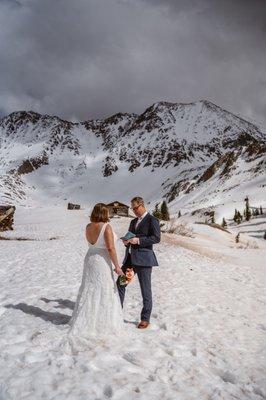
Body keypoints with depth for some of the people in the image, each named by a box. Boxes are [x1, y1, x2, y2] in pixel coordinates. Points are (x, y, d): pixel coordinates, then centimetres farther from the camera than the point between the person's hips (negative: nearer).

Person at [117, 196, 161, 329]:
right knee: (120, 283, 9)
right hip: (130, 258, 8)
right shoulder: (133, 222, 20)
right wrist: (126, 241, 2)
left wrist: (138, 240, -20)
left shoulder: (152, 220, -5)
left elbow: (157, 238, -14)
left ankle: (145, 319, 14)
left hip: (143, 259, -8)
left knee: (145, 290, 2)